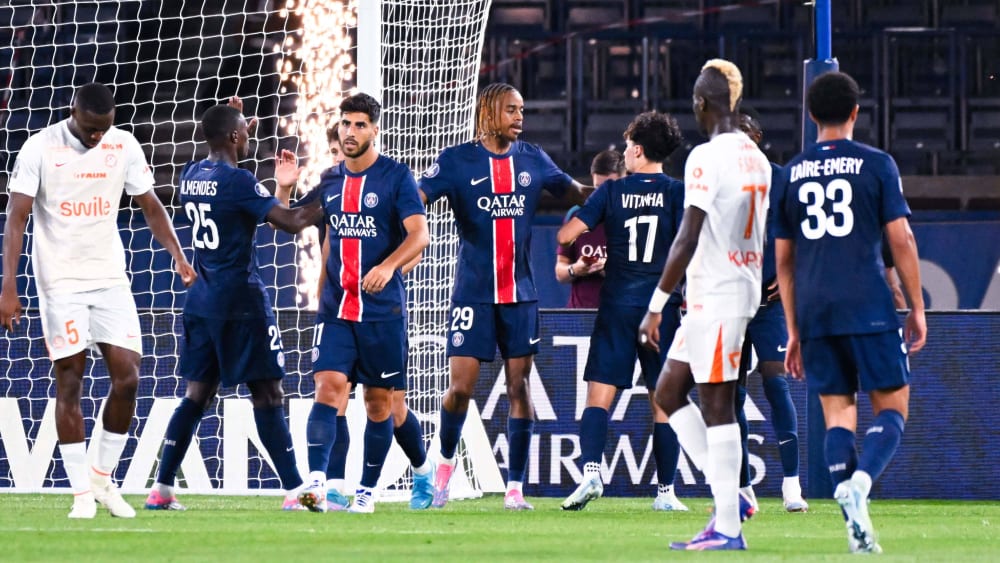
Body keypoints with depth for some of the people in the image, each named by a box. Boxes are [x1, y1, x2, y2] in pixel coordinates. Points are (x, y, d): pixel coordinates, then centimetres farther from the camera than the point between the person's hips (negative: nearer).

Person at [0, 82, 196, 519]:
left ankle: (103, 479, 12)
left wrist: (178, 257, -4)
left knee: (127, 377, -4)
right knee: (69, 383, -3)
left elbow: (150, 206, 10)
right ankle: (82, 494, 2)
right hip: (60, 282, -3)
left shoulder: (124, 147, 2)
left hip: (110, 278, 3)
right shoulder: (40, 148, -8)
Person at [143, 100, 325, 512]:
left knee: (198, 393, 11)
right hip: (241, 303, -7)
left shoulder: (191, 175, 9)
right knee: (267, 394, -5)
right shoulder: (237, 181, -14)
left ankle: (162, 488, 6)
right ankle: (294, 491, -6)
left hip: (202, 300, 7)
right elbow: (290, 222, -18)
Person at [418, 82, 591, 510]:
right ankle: (445, 460, 22)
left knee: (519, 385, -1)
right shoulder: (457, 161, -4)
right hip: (473, 293, -3)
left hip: (520, 293, 3)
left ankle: (515, 486, 4)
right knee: (461, 386, -6)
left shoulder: (531, 160, 8)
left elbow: (574, 192, 23)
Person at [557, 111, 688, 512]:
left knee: (599, 397, -1)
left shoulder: (612, 191, 1)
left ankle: (591, 471, -21)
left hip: (616, 306, 0)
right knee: (663, 402, 6)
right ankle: (665, 491, 6)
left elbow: (566, 236, -1)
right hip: (663, 308, 0)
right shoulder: (678, 192, -1)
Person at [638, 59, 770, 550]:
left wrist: (656, 306, -15)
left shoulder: (707, 157, -14)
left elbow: (688, 238, -19)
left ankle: (727, 528, -5)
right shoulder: (757, 158, 13)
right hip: (745, 288, 9)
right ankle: (728, 497, 11)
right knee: (668, 391, 14)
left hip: (714, 297, -9)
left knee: (716, 405, -6)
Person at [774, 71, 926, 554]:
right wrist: (917, 308, 5)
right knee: (892, 406, 4)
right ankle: (860, 481, -24)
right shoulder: (876, 165, 0)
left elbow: (782, 259, 14)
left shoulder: (791, 174, 12)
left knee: (838, 413, 7)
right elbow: (901, 240, -3)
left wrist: (793, 331, 20)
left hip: (814, 313, 4)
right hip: (868, 307, -3)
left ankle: (857, 526, -6)